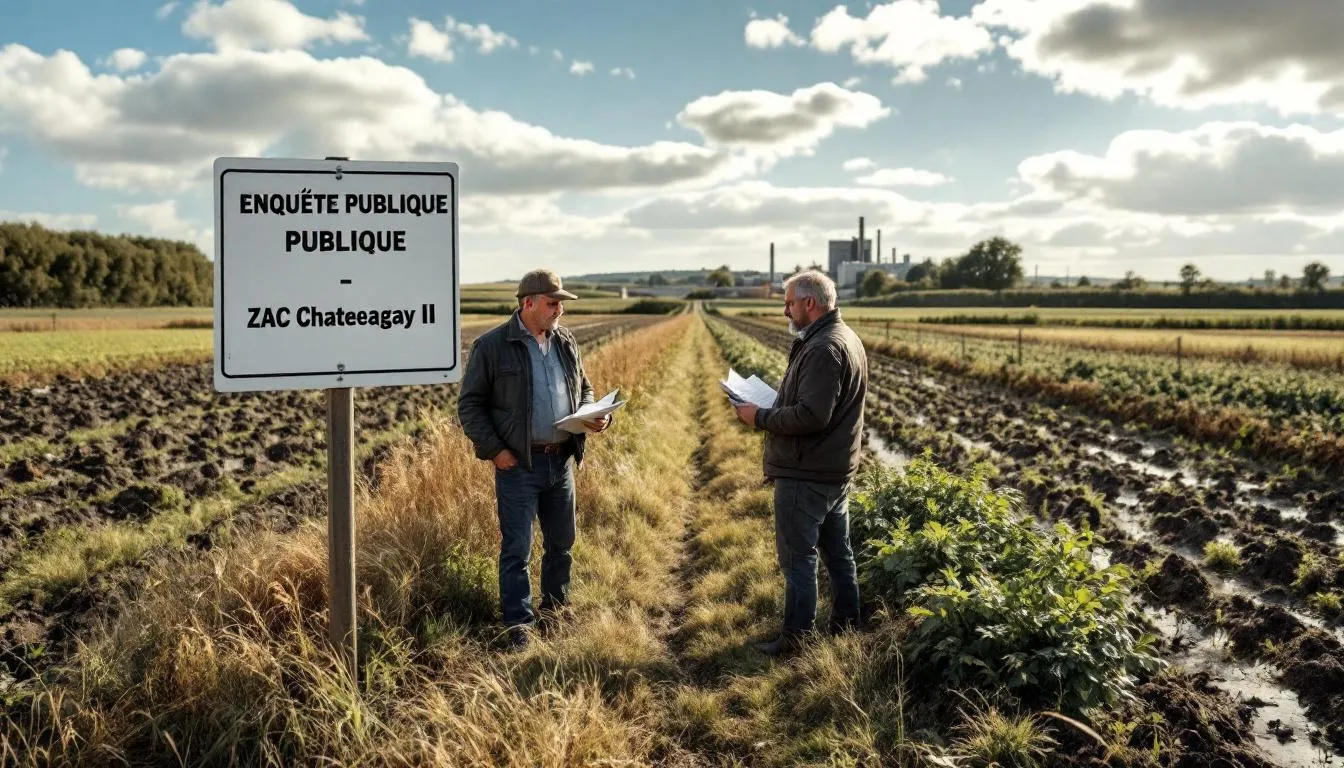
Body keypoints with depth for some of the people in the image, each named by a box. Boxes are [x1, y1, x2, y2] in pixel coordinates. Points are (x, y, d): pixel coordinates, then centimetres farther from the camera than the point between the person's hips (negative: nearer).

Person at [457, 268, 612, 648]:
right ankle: (519, 624, 10)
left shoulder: (565, 342, 9)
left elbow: (584, 389, 20)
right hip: (518, 464, -5)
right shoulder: (491, 345, -7)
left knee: (561, 542, 16)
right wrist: (492, 449, -13)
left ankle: (555, 608, 33)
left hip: (562, 460, 6)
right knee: (517, 549, 0)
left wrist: (596, 416, -1)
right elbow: (470, 405, -5)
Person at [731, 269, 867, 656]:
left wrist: (760, 417, -17)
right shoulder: (846, 338, 12)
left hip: (806, 474, -11)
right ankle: (845, 621, 31)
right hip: (836, 469, 11)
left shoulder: (823, 349, -22)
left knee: (798, 555, -1)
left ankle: (796, 635, 8)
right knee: (837, 550, 19)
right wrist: (770, 408, 9)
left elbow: (811, 416, -27)